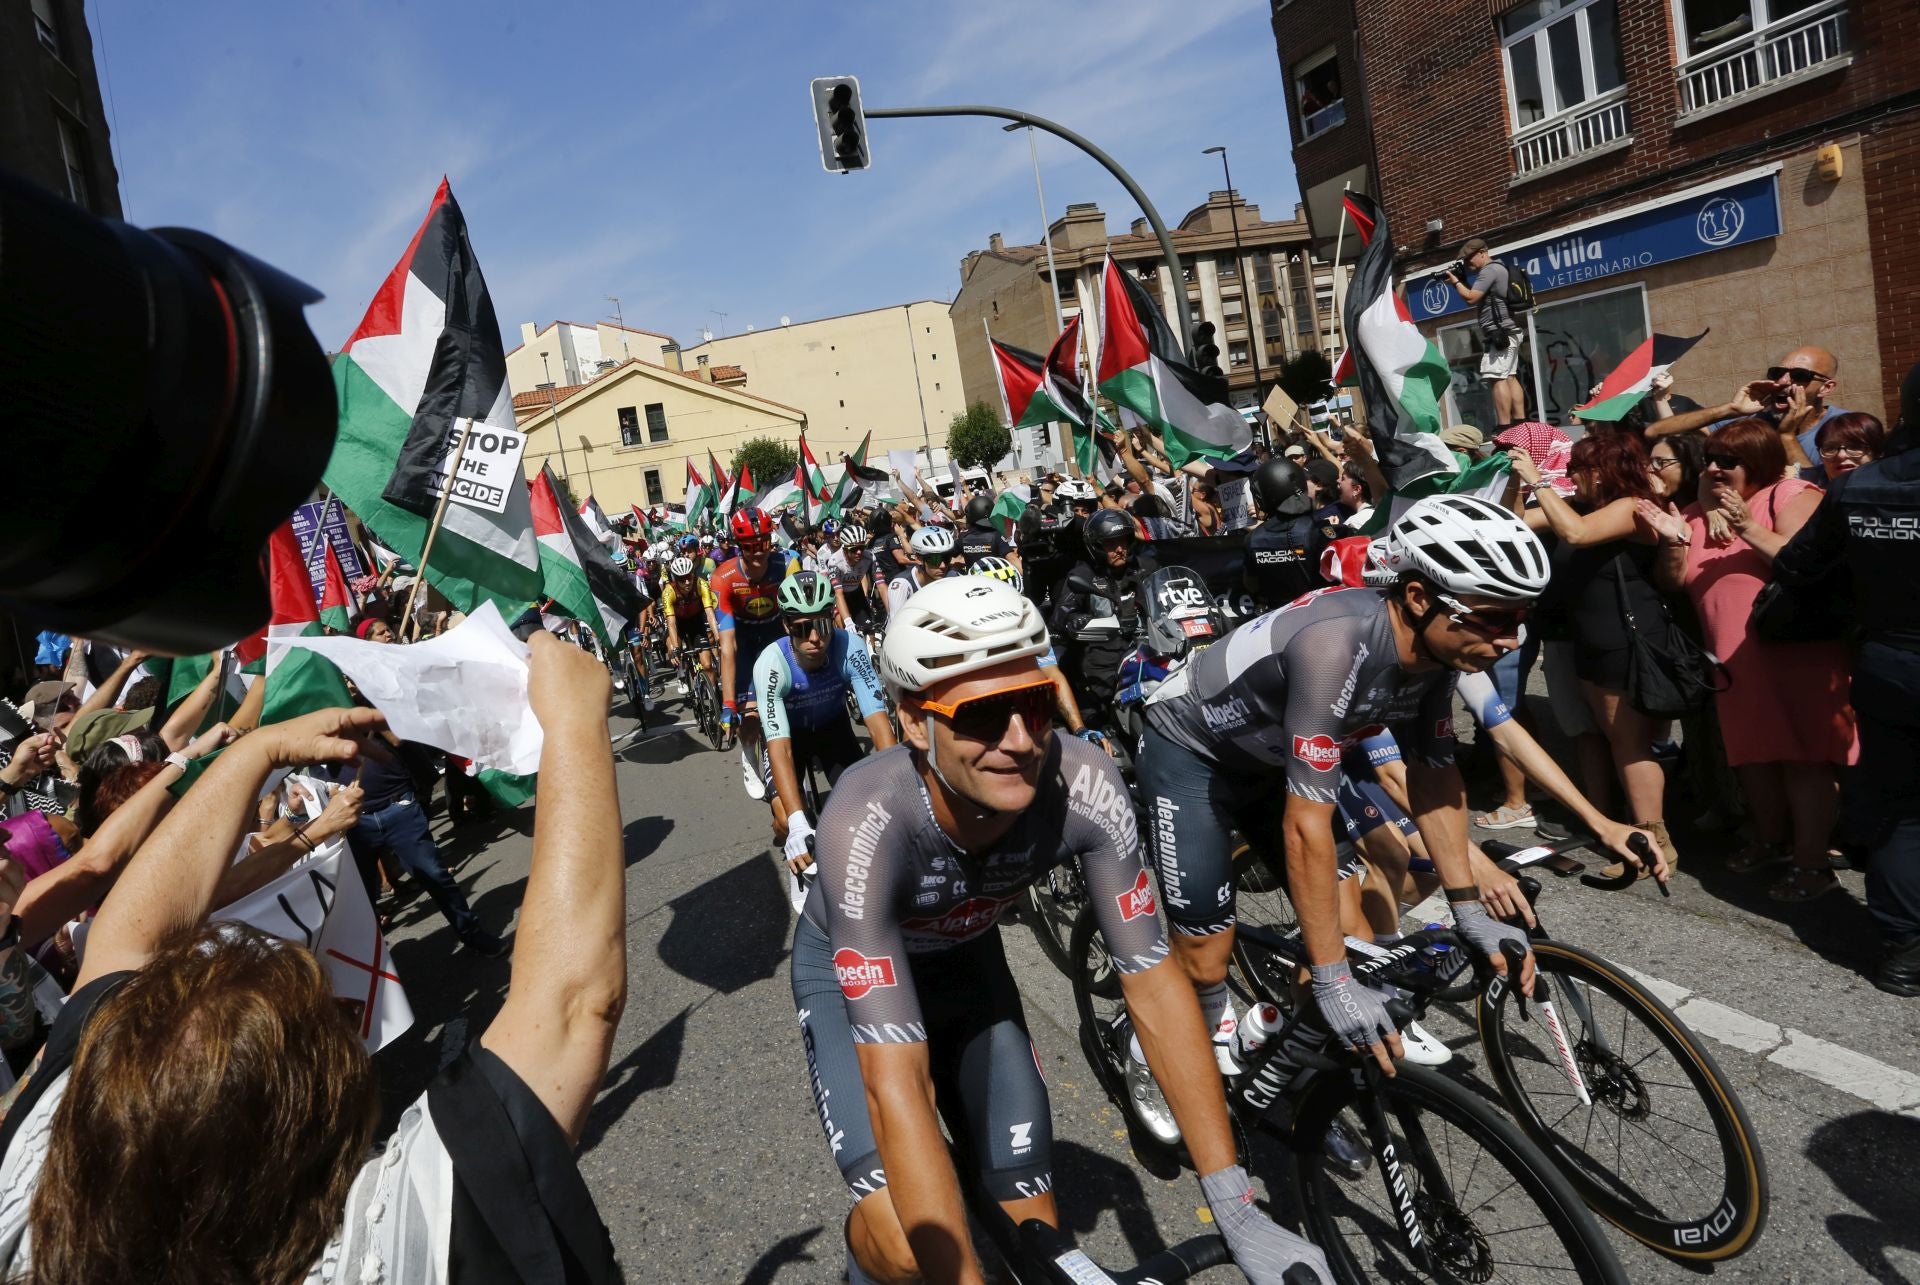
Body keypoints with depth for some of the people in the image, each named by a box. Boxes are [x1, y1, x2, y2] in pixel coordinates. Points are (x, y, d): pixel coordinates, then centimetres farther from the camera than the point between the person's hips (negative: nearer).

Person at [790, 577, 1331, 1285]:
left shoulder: (1083, 784, -31)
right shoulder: (867, 822, -41)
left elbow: (1153, 985, -23)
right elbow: (896, 1083, -41)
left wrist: (1237, 1211, -23)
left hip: (965, 959, 3)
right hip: (850, 970, -3)